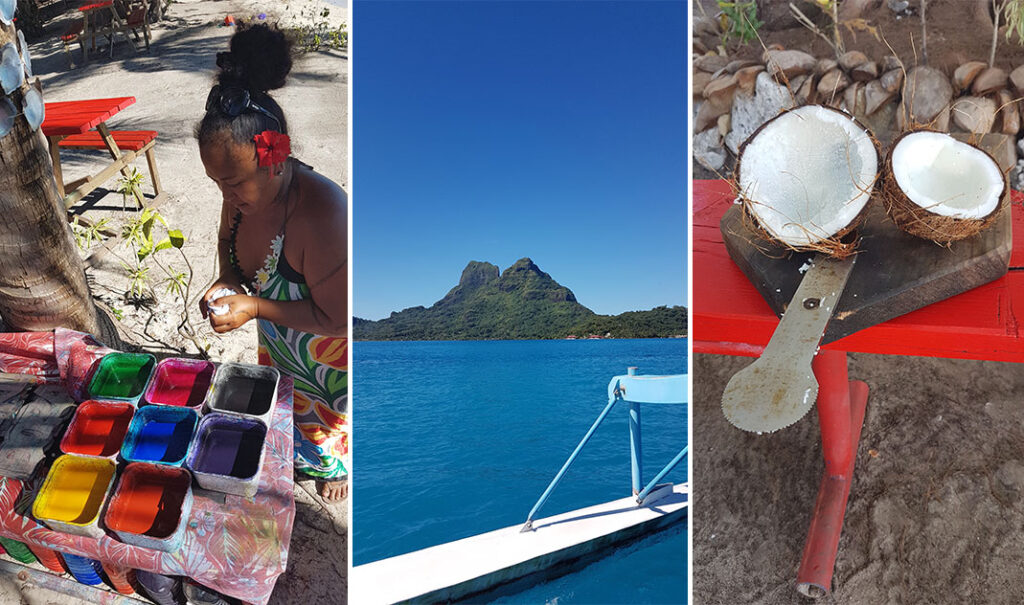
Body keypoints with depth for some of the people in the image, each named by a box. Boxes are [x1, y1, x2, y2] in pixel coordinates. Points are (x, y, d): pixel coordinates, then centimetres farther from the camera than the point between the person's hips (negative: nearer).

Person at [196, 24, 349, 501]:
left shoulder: (322, 218, -43)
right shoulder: (246, 191, -19)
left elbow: (335, 318, -33)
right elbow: (228, 238, 6)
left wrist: (254, 308, -35)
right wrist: (227, 280, -14)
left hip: (328, 349, -6)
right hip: (278, 340, 6)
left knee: (330, 409, 24)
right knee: (288, 396, 31)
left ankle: (337, 465, 58)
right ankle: (299, 453, 64)